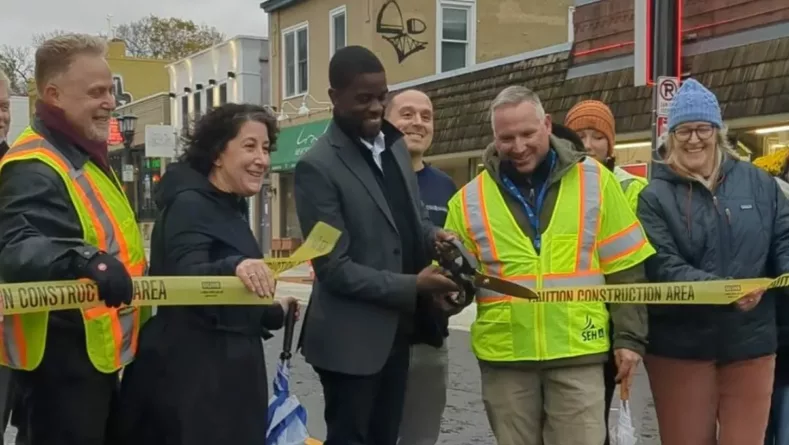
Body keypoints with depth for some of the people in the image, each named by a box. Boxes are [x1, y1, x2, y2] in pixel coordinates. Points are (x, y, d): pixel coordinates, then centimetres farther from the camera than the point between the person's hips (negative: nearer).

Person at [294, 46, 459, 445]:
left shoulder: (394, 145, 8)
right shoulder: (318, 167, -17)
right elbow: (334, 268, -19)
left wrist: (431, 234, -4)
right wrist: (412, 287, -23)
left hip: (396, 329, 8)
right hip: (351, 336, -7)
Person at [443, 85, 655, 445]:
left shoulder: (594, 181, 2)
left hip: (578, 352, -1)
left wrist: (629, 337, 0)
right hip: (504, 356, 2)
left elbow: (625, 270, 4)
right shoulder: (471, 197, 4)